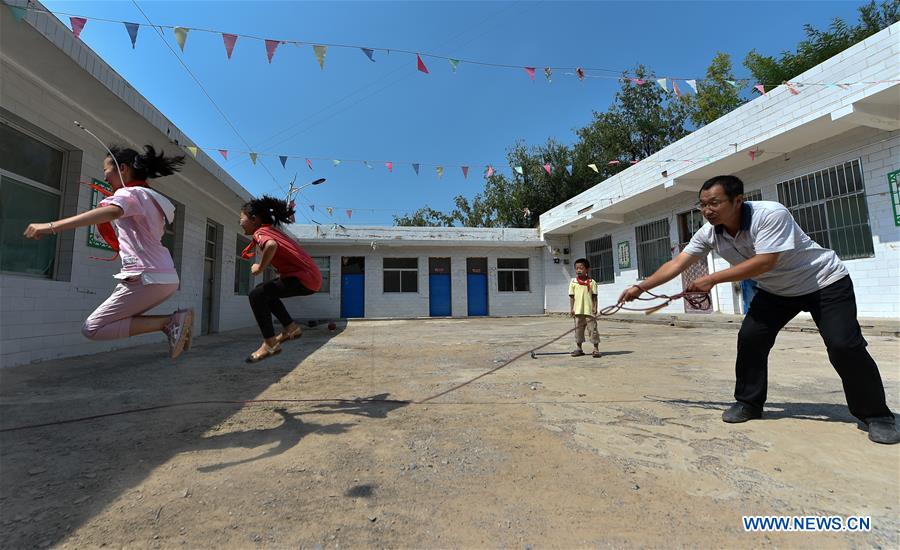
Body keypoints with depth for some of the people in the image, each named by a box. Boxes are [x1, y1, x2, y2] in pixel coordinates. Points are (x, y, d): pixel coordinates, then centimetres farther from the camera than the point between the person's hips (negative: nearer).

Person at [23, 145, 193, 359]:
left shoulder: (129, 193, -5)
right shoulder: (151, 197, 20)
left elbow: (110, 212, -28)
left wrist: (51, 226, -33)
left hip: (146, 278, -9)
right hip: (168, 279, 9)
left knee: (92, 329, 0)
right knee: (121, 318, 22)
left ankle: (169, 322, -14)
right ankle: (174, 323, 3)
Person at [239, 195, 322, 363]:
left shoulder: (260, 232, -8)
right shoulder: (272, 230, 19)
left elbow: (271, 245, -33)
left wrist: (260, 267, -18)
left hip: (305, 279, -9)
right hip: (312, 277, 9)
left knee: (256, 295, -9)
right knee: (265, 290, 22)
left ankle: (270, 344, -4)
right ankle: (291, 327, 22)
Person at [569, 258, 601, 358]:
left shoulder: (592, 282, 1)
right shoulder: (573, 282, 4)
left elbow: (594, 296, 2)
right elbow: (571, 296, 5)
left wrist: (595, 308, -6)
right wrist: (571, 308, 0)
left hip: (589, 310, -2)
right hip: (578, 311, 2)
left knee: (592, 328, 0)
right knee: (578, 329, 10)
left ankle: (596, 349, 9)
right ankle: (578, 348, 21)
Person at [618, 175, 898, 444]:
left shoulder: (771, 214, -33)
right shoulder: (709, 233, -16)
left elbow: (763, 263, -38)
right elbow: (676, 264, -14)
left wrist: (711, 279, -34)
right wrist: (640, 287, -18)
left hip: (824, 282, -5)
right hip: (776, 291, 5)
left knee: (844, 346, -15)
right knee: (750, 338, -7)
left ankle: (876, 415, 7)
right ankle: (748, 403, 8)